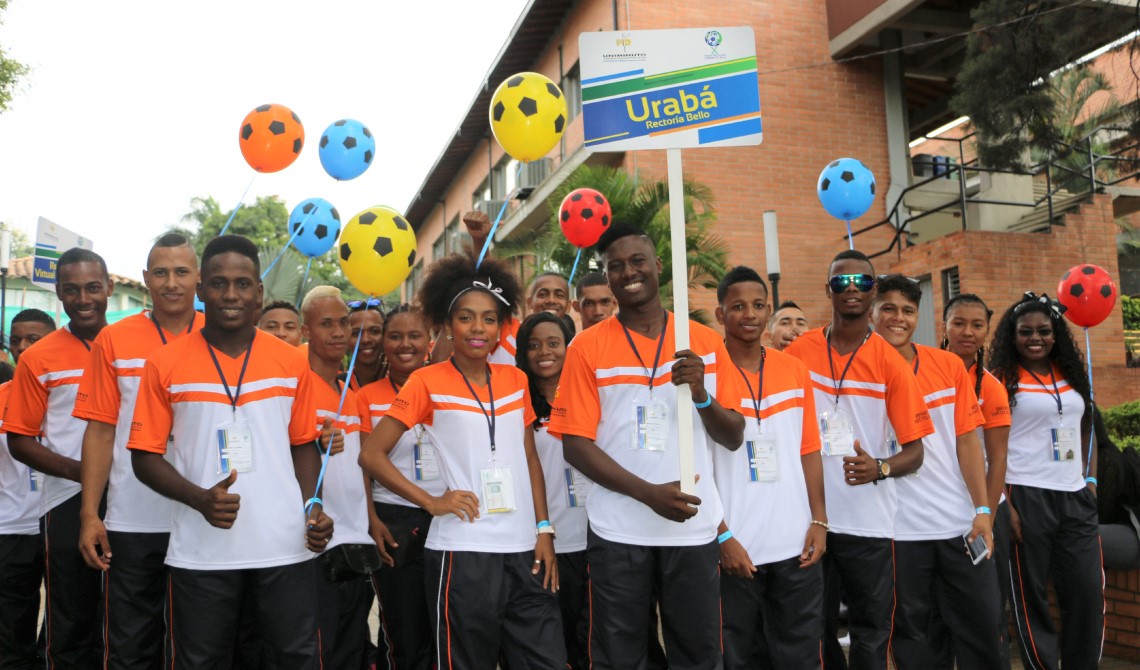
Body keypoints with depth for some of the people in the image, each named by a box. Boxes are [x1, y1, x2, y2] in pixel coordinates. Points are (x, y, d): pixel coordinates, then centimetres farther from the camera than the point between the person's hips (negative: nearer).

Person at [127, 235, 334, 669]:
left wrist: (312, 507, -5)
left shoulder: (293, 363, 3)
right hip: (200, 552, -1)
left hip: (284, 546, 1)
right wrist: (201, 499, -16)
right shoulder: (165, 364, -2)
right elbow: (145, 457, 0)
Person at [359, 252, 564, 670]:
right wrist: (431, 502, -9)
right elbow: (371, 454, -4)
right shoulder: (427, 382, -4)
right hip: (462, 552, -4)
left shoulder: (516, 380, 10)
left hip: (523, 550, 5)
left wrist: (544, 529, 7)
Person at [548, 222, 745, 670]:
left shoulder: (705, 342, 4)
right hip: (618, 530, -1)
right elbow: (575, 445, -7)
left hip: (695, 527, 2)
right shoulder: (587, 347, -2)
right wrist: (648, 493, -17)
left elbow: (734, 438, 5)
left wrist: (701, 394, -15)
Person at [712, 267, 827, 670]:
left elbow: (808, 452, 10)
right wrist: (722, 536, -12)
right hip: (736, 548, -3)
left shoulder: (796, 372, 6)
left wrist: (819, 521, 3)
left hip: (796, 545, 3)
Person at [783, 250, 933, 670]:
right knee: (816, 628, 13)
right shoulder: (799, 353, 0)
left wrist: (880, 469, -23)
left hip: (869, 522, -1)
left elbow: (914, 451, -3)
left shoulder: (890, 363, -4)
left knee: (871, 631, 8)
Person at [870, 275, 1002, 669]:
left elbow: (967, 440, 3)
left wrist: (983, 509, -1)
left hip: (960, 522, 3)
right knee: (909, 630, 9)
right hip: (900, 528, -2)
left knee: (984, 620, 10)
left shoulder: (950, 366, 3)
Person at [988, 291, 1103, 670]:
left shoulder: (1071, 374, 13)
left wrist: (1091, 479, 10)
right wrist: (1003, 504, -15)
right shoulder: (1001, 379, -4)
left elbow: (1085, 429, 21)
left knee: (1088, 592, 5)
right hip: (1027, 497, -5)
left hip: (1075, 497, 5)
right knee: (1030, 595, 3)